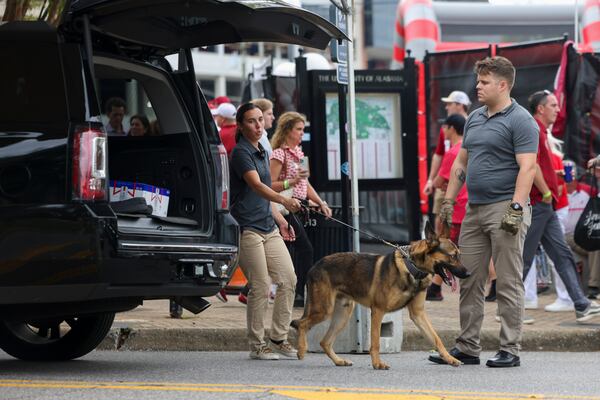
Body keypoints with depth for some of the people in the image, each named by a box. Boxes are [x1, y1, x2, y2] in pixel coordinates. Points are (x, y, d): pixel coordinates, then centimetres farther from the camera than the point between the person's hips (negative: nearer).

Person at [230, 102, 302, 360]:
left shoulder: (262, 152, 16)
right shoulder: (241, 153, -11)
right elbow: (255, 185, -27)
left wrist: (280, 219, 21)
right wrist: (284, 200, -41)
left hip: (269, 228, 9)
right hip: (248, 229, -9)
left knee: (288, 280, 4)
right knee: (260, 287, -7)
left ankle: (278, 339, 12)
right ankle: (257, 346, 2)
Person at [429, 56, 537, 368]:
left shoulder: (520, 121, -9)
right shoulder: (474, 119, 16)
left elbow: (527, 167, -16)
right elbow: (461, 163, 21)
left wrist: (517, 208, -24)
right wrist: (448, 200, 15)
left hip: (504, 209, -8)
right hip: (474, 210, 8)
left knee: (508, 284, -3)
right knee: (469, 282, 9)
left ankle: (510, 350, 1)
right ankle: (467, 348, 14)